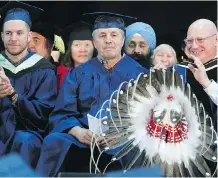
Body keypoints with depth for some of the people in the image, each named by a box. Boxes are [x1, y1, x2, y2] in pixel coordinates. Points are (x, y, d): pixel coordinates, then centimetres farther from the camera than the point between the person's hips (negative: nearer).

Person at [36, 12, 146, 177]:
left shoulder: (139, 74, 14)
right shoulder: (77, 75, 18)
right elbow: (62, 114, 7)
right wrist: (80, 133, -16)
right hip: (82, 139, 1)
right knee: (55, 143, -33)